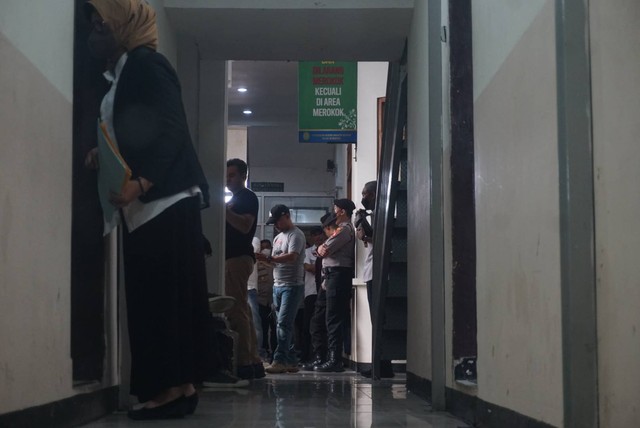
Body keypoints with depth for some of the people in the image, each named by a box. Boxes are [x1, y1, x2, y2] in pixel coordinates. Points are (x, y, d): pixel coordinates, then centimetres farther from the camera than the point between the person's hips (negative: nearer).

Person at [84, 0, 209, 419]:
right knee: (153, 295, 6)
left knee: (166, 294, -10)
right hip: (146, 205, 10)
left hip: (165, 200, -9)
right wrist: (102, 156, 3)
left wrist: (140, 183, -25)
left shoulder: (146, 63, -6)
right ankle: (179, 386, 8)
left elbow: (172, 130, -17)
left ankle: (173, 387, -8)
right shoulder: (121, 74, 21)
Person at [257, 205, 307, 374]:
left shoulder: (296, 235, -7)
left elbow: (292, 257, -22)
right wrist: (266, 260, -1)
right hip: (278, 285, 9)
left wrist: (268, 258, -25)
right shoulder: (278, 237, 20)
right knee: (285, 325, 8)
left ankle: (280, 360, -18)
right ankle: (291, 361, 12)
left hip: (292, 285, -9)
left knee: (283, 323, -15)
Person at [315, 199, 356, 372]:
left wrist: (321, 248, 6)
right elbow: (324, 250, 24)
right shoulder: (346, 229, 23)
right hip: (338, 275, 11)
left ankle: (334, 360, -13)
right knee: (339, 318, 11)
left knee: (334, 319, -11)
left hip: (338, 274, -11)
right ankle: (334, 358, 16)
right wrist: (323, 248, 5)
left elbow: (324, 251, -14)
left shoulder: (344, 229, -10)